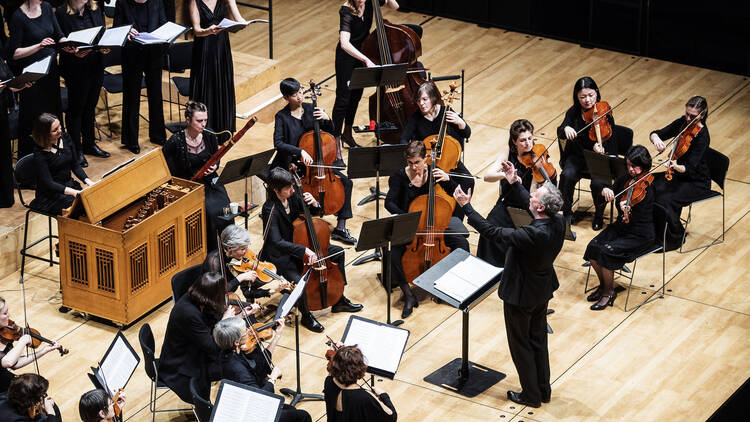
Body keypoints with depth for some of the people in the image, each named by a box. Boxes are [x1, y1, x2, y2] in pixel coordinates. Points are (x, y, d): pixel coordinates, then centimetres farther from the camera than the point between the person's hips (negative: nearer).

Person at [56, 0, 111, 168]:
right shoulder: (62, 14, -13)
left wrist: (104, 47, -10)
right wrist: (73, 52, -28)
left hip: (96, 68, 6)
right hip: (76, 71, -5)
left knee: (90, 107, 19)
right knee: (76, 109, 6)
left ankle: (89, 144, 34)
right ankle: (76, 150, 17)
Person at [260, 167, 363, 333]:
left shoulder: (292, 197, -5)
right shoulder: (270, 210, -27)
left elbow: (313, 213, 12)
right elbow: (277, 242, -33)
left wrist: (314, 203, -13)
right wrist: (304, 251, -40)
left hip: (300, 246, 9)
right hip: (280, 255, -9)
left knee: (338, 252, 7)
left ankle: (339, 302, 19)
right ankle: (306, 316, 0)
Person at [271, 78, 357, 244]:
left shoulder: (310, 109, 4)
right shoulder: (282, 117, -8)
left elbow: (329, 132, 13)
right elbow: (278, 143, -20)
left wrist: (327, 119, -10)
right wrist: (300, 151, -33)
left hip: (315, 161, 4)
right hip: (293, 164, -4)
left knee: (346, 182, -10)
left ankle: (340, 228, -4)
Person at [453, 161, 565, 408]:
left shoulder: (532, 235, -38)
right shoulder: (558, 223, -15)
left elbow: (491, 232, -32)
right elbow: (531, 208, 6)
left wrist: (466, 206, -26)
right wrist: (515, 183, 12)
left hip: (521, 295, -8)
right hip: (543, 290, 8)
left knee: (521, 345, 12)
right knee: (538, 340, 23)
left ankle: (531, 395, 25)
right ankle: (543, 390, 36)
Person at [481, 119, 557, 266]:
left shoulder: (537, 159, -9)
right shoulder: (508, 154, -2)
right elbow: (487, 176, -16)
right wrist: (506, 174, -34)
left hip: (526, 210, -2)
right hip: (506, 204, 2)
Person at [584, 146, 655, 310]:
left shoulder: (647, 187, -18)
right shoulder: (624, 180, 3)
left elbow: (636, 217, -27)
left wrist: (627, 210, -49)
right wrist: (605, 191, -16)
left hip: (640, 235, -7)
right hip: (620, 227, 7)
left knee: (607, 250, -25)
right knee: (593, 247, -14)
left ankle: (609, 292, -5)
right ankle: (603, 284, 8)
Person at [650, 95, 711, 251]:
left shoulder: (702, 136, -24)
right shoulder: (683, 122, -4)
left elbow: (690, 168, -30)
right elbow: (655, 134, -1)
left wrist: (677, 167, -51)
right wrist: (656, 139, -25)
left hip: (697, 181, -7)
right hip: (678, 174, 7)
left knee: (665, 201, -26)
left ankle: (675, 238, -1)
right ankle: (654, 231, 1)